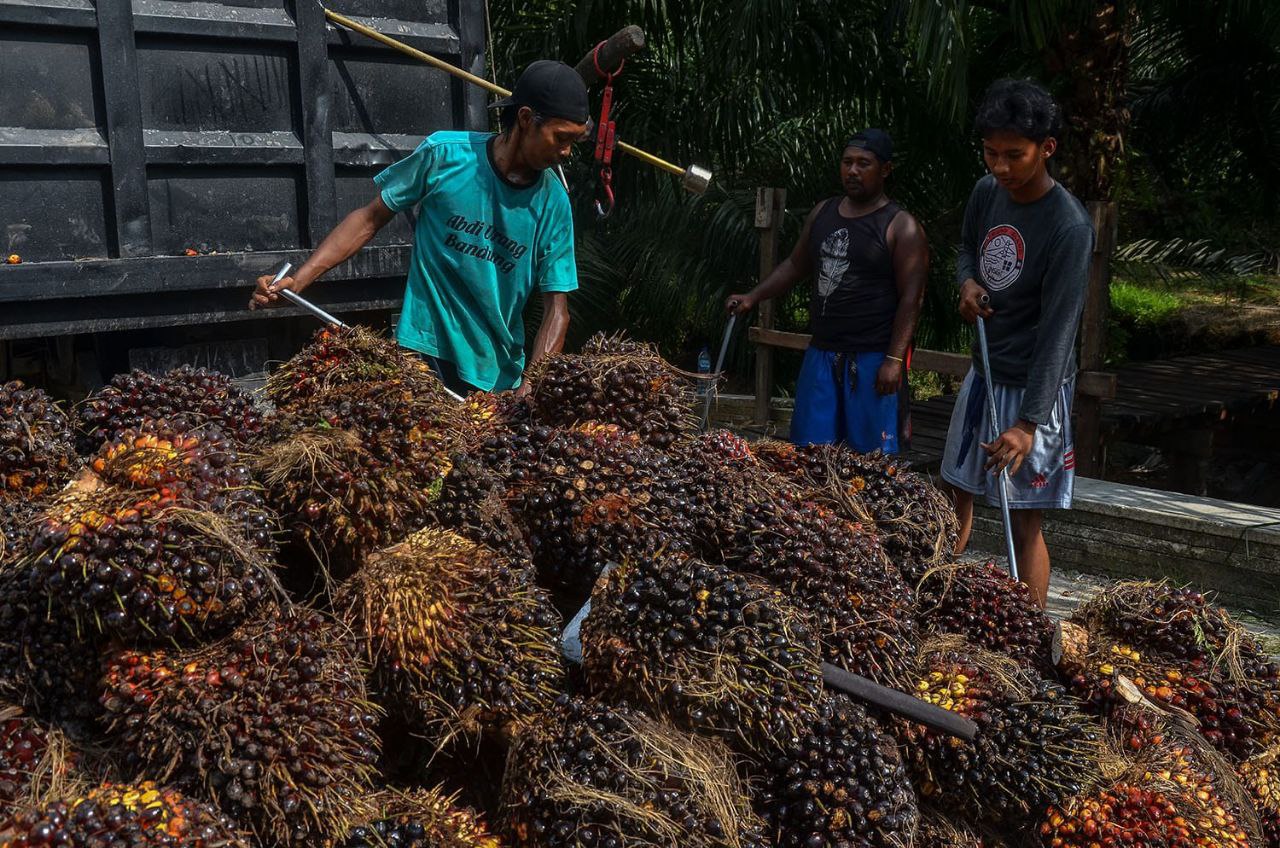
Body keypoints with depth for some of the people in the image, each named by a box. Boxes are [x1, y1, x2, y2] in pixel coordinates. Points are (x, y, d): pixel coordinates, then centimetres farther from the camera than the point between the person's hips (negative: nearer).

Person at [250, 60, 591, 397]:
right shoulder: (444, 154, -9)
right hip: (425, 355, -3)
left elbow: (556, 307, -3)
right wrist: (298, 280, -8)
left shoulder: (553, 201, -3)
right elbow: (371, 218, 0)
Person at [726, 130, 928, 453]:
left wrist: (894, 360, -18)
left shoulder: (901, 227, -6)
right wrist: (752, 297, 10)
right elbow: (796, 265, 23)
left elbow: (910, 298, -11)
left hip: (873, 359, -6)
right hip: (822, 353, 6)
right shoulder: (822, 213, 12)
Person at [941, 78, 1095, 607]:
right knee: (958, 489, 19)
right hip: (983, 372, 7)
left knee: (1023, 523, -3)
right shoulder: (986, 192, -2)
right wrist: (967, 282, -5)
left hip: (1033, 386, -7)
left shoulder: (1069, 227, -22)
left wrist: (1029, 422, -28)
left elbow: (1057, 333, -24)